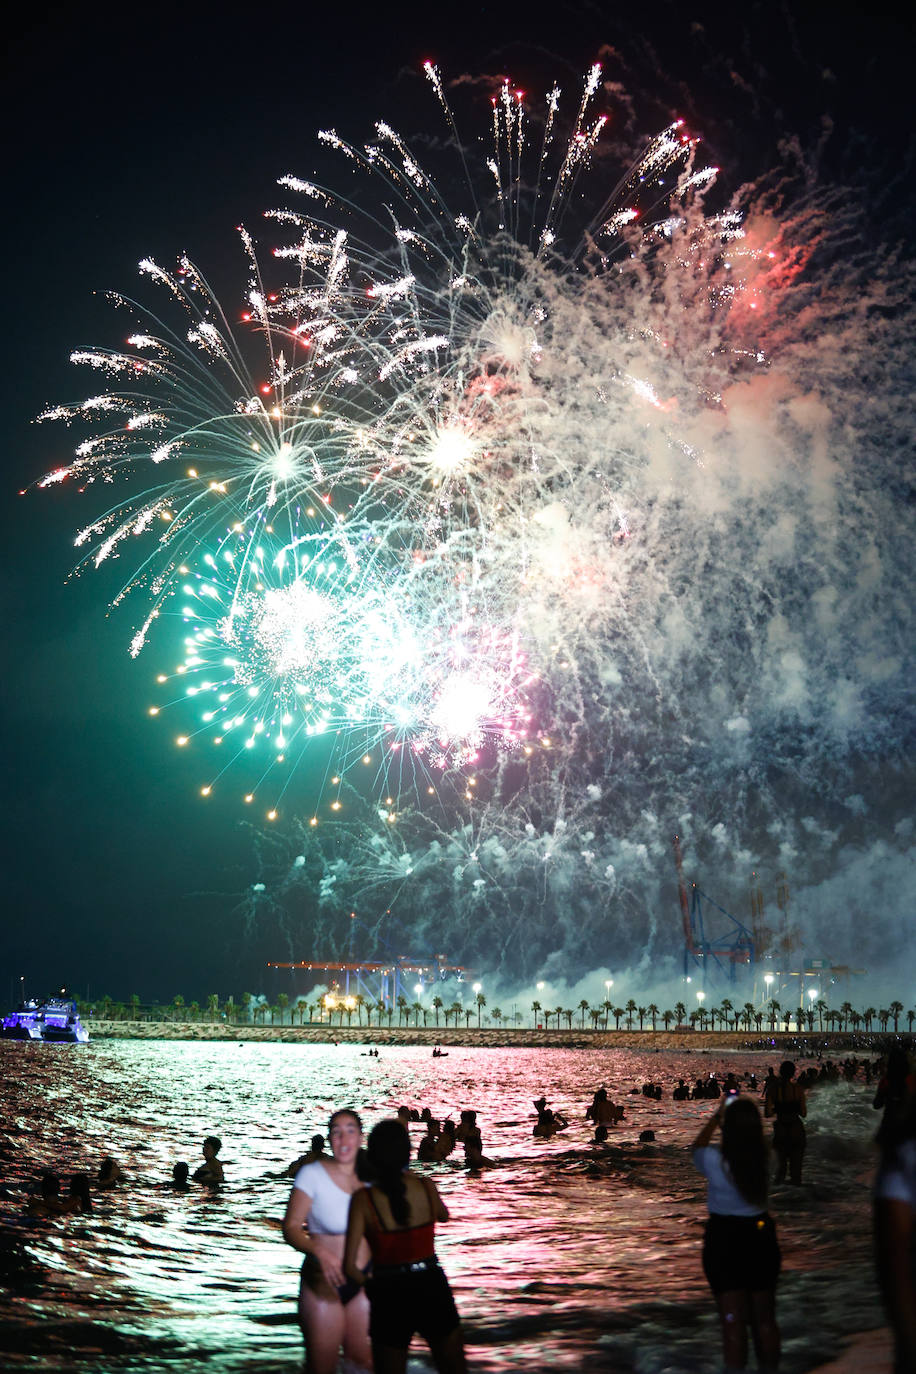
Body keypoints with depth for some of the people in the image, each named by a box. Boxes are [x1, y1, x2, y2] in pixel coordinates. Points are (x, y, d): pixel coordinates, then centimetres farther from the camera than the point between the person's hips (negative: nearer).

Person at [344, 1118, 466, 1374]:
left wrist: (369, 1283, 7)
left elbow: (349, 1265, -13)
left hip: (389, 1295, -1)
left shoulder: (363, 1200, -12)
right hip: (431, 1288, 1)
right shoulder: (426, 1187, -6)